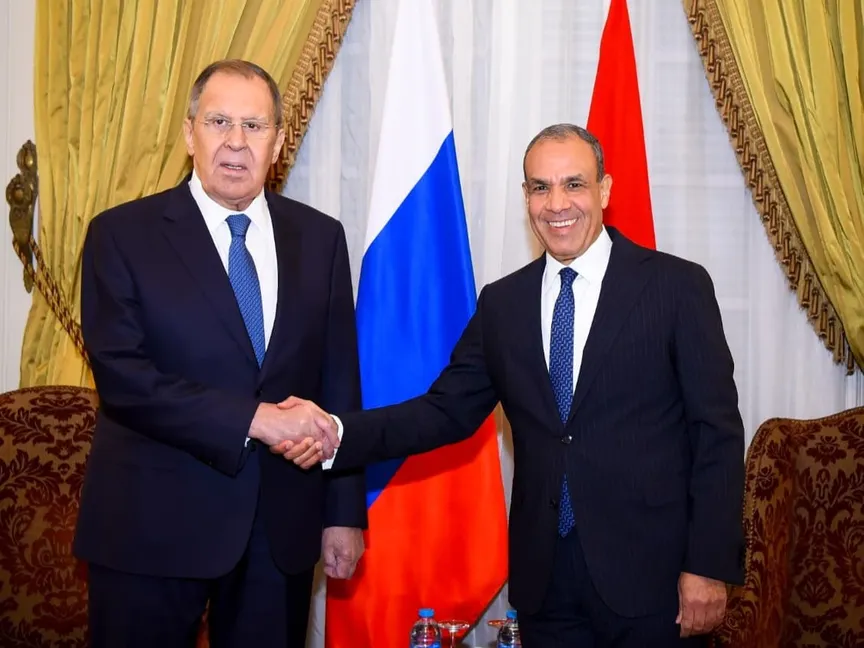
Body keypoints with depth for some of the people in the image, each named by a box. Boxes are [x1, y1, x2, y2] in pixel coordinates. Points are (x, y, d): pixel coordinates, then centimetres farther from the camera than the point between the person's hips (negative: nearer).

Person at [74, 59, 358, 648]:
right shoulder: (123, 234, -4)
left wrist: (344, 511, 5)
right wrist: (251, 417, -20)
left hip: (282, 525, 3)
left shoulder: (321, 238, 6)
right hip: (154, 525, -3)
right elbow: (121, 377, -14)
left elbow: (339, 380, 6)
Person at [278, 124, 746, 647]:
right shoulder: (502, 303, 8)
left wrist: (710, 566, -10)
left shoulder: (677, 286, -4)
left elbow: (718, 433, -5)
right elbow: (448, 410, 4)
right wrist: (338, 432, -10)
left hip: (653, 574, -3)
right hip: (544, 577, 3)